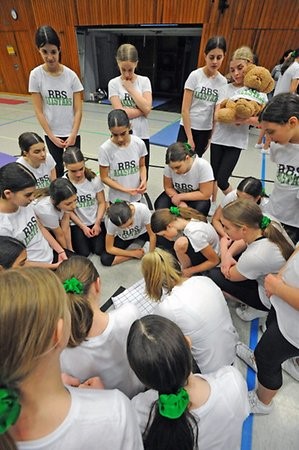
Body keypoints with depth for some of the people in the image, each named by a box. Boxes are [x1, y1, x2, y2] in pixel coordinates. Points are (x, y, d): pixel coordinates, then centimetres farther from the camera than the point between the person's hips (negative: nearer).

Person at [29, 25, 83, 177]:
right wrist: (51, 136, -9)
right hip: (52, 133, 0)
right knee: (58, 168, 9)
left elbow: (78, 109, -6)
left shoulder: (71, 75, -6)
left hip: (72, 132, 0)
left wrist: (73, 135, -12)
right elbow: (39, 111, -5)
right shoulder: (36, 75, -7)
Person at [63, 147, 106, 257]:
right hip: (77, 224, 0)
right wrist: (83, 227, -8)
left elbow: (102, 203, -4)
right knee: (83, 253, -10)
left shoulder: (94, 179, -12)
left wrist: (97, 223, -13)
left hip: (96, 222, 1)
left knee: (99, 250, -10)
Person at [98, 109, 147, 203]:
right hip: (117, 198, -2)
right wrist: (125, 190, -21)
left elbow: (142, 166, 3)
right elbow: (104, 178, -12)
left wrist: (143, 180, -17)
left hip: (136, 196, 3)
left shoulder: (139, 143, -13)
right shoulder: (105, 149, -19)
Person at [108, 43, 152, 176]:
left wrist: (131, 89, -7)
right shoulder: (113, 83, 0)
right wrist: (141, 111, -10)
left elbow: (147, 108, -11)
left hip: (141, 136, 1)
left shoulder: (144, 81, 3)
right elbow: (119, 112, -12)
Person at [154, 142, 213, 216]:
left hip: (196, 198, -2)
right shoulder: (170, 165, -21)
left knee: (200, 209, -33)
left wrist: (180, 197, -23)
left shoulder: (203, 166, -28)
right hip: (176, 193, 2)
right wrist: (179, 202, -23)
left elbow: (205, 195, -21)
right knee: (159, 206, -24)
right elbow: (168, 187, -6)